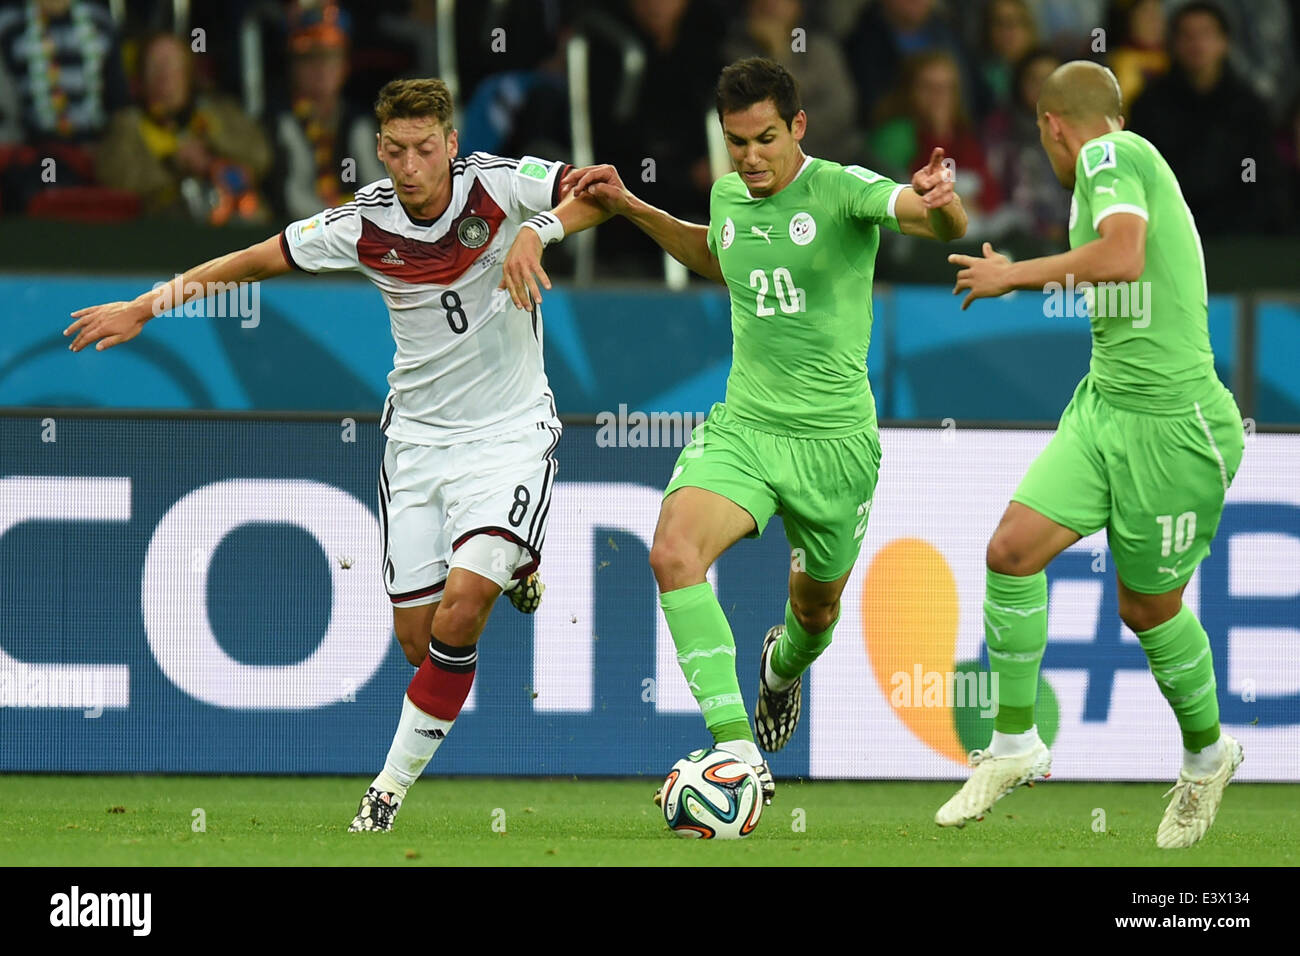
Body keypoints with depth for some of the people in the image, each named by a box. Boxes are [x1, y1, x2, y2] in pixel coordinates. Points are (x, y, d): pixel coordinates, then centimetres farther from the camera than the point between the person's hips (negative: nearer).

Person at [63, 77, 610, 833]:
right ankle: (513, 565, 39)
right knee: (420, 639, 4)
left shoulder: (499, 186, -15)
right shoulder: (364, 224, -7)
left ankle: (397, 779, -4)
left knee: (461, 609, -21)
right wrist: (145, 307, 7)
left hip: (510, 434, -3)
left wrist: (539, 229, -38)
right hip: (418, 439, 3)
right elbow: (257, 260, 6)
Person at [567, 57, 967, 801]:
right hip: (743, 427, 3)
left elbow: (944, 224, -30)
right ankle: (739, 753, -29)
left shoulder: (842, 190, -14)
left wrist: (940, 204, -54)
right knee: (673, 552, -25)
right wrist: (631, 209, 20)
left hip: (836, 439, -3)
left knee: (817, 609, 16)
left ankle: (785, 663, 57)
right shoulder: (728, 196, 4)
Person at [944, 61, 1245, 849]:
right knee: (1012, 551, -4)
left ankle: (1207, 753, 31)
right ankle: (1016, 745, 6)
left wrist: (1016, 276, -17)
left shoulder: (1110, 154, -11)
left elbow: (1124, 256, -28)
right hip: (1104, 407, 8)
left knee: (1149, 607, 6)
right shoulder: (1127, 161, 15)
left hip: (1172, 422, -8)